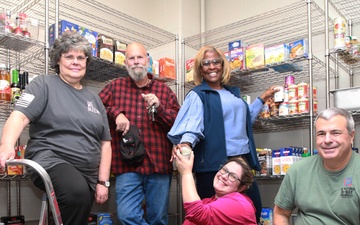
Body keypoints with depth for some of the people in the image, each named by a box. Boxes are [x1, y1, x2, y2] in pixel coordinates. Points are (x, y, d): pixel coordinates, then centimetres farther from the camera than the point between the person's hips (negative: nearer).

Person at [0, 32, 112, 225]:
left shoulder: (94, 99, 15)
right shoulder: (44, 84, 1)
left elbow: (105, 143, 14)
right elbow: (19, 116, -13)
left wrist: (102, 182, 6)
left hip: (87, 173, 6)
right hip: (50, 159, -6)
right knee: (78, 193, -35)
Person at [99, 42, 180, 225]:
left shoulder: (164, 90, 9)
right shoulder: (115, 86, 10)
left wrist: (159, 107, -12)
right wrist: (115, 113, -10)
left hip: (159, 164, 1)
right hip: (127, 165, 0)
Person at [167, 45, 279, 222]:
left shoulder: (233, 92, 19)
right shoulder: (197, 95, -1)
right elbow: (192, 124, -18)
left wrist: (262, 99, 34)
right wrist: (186, 143, -37)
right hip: (214, 162, -6)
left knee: (254, 208, 9)